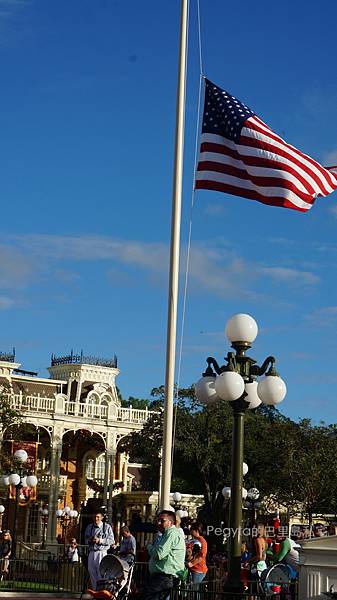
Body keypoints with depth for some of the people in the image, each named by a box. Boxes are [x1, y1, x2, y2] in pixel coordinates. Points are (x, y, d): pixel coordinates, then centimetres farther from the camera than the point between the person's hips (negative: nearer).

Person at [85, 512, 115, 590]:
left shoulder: (107, 527, 1)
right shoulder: (89, 527, 15)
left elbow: (111, 540, -3)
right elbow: (86, 539, 20)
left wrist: (100, 541, -14)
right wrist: (90, 540, -4)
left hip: (102, 552, -5)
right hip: (91, 552, 5)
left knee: (101, 573, -10)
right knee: (92, 572, 5)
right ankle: (95, 591, 14)